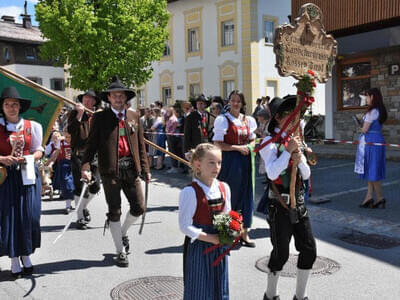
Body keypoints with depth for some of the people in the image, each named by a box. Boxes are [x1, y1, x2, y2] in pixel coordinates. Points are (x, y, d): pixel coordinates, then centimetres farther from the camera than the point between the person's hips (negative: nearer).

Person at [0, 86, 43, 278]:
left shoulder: (31, 126, 6)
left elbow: (39, 150, 11)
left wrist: (29, 158, -8)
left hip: (27, 175, 1)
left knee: (29, 215, 2)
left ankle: (26, 255, 17)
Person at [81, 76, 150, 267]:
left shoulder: (134, 116, 10)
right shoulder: (100, 117, 1)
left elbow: (141, 145, 11)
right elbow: (91, 143, -3)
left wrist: (145, 169, 8)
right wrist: (86, 165, -18)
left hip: (131, 168, 3)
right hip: (110, 170, -3)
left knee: (139, 207, 5)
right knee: (114, 211, 5)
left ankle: (123, 232, 35)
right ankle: (120, 251, 20)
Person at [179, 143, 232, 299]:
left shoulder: (224, 188, 3)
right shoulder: (190, 192, -17)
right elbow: (185, 226, -17)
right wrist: (210, 238, -19)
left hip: (219, 245, 6)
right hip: (198, 247, -6)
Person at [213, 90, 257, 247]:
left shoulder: (248, 120, 10)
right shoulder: (223, 119, -6)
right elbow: (217, 144, -10)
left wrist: (250, 147, -2)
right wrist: (238, 148, -15)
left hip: (245, 161, 5)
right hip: (230, 161, -5)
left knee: (246, 195, 6)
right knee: (231, 195, 0)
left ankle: (244, 232, 15)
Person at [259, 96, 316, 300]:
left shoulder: (295, 140, 9)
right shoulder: (270, 142, -10)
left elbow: (306, 175, 10)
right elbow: (272, 173, -24)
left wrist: (299, 159, -9)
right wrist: (288, 150, -20)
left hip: (298, 203, 7)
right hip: (280, 205, -6)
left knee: (309, 250, 8)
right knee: (281, 253, 3)